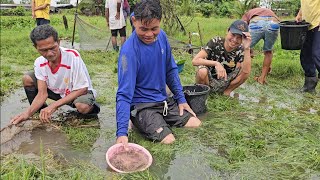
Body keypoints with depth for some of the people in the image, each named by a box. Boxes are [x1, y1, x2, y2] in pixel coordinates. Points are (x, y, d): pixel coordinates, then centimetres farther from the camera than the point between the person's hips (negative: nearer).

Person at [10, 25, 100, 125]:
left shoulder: (72, 56, -29)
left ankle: (91, 106, -3)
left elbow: (82, 89, -25)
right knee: (27, 79, -9)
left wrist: (54, 105, -29)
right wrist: (28, 113, -31)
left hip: (79, 93, -5)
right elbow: (42, 93, -13)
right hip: (58, 92, 6)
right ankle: (42, 114, 9)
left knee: (83, 106, -40)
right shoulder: (39, 63, -12)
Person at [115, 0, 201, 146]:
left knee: (196, 125, 2)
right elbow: (124, 94, -26)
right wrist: (122, 132, -33)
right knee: (168, 141, -20)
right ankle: (141, 123, 6)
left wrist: (181, 98, 7)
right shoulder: (129, 50, -24)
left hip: (163, 100, 7)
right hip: (141, 105, -6)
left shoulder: (161, 36, -4)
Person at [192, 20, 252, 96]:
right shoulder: (215, 42, -17)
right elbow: (195, 61, -27)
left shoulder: (240, 50, -9)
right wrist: (216, 63, -40)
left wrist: (247, 48, -34)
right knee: (202, 71, -35)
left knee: (245, 71, -20)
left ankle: (227, 92, 2)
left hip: (224, 84, 3)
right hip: (209, 80, -3)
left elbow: (246, 71, -27)